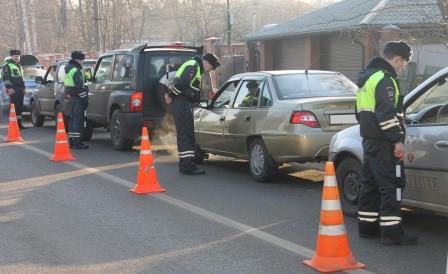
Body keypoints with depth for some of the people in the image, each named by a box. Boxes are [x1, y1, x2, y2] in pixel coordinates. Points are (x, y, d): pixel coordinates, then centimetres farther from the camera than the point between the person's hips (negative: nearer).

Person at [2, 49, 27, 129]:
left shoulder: (19, 65, 23)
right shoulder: (7, 65, -4)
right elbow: (5, 78, -11)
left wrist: (23, 87, 23)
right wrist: (9, 87, -18)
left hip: (20, 89, 8)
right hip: (13, 90, -8)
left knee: (20, 107, 7)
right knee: (14, 107, -11)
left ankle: (19, 123, 12)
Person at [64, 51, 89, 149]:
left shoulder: (68, 68, 17)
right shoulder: (76, 70, -16)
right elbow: (79, 86, -21)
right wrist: (85, 97, -17)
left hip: (71, 96, 10)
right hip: (77, 97, -10)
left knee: (73, 119, 15)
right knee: (78, 119, -9)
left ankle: (71, 140, 19)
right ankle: (76, 142, -10)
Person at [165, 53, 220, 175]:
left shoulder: (196, 67, 22)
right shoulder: (193, 66, -12)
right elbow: (180, 83, -21)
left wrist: (171, 95, 14)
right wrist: (171, 95, -10)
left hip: (184, 104, 10)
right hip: (182, 103, -10)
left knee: (184, 134, 12)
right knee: (186, 134, -12)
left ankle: (184, 165, 18)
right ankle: (188, 165, -13)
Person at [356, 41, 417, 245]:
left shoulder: (368, 77, 19)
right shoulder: (385, 79, -14)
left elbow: (362, 112, 26)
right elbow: (387, 113, -23)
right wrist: (398, 140, -20)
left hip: (369, 140, 10)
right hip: (383, 143, -10)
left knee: (370, 183, 14)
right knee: (392, 184, -8)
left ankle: (366, 226, 21)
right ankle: (391, 232, -9)